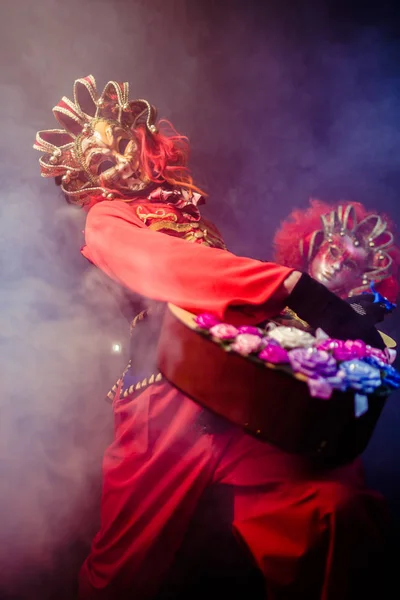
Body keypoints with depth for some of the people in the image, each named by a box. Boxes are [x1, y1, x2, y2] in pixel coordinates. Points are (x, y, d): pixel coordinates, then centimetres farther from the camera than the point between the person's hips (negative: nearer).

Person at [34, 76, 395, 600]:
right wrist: (291, 285, -26)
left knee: (339, 513, -17)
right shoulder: (105, 221, 8)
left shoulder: (186, 205, 26)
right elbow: (166, 266, -14)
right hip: (168, 406, -3)